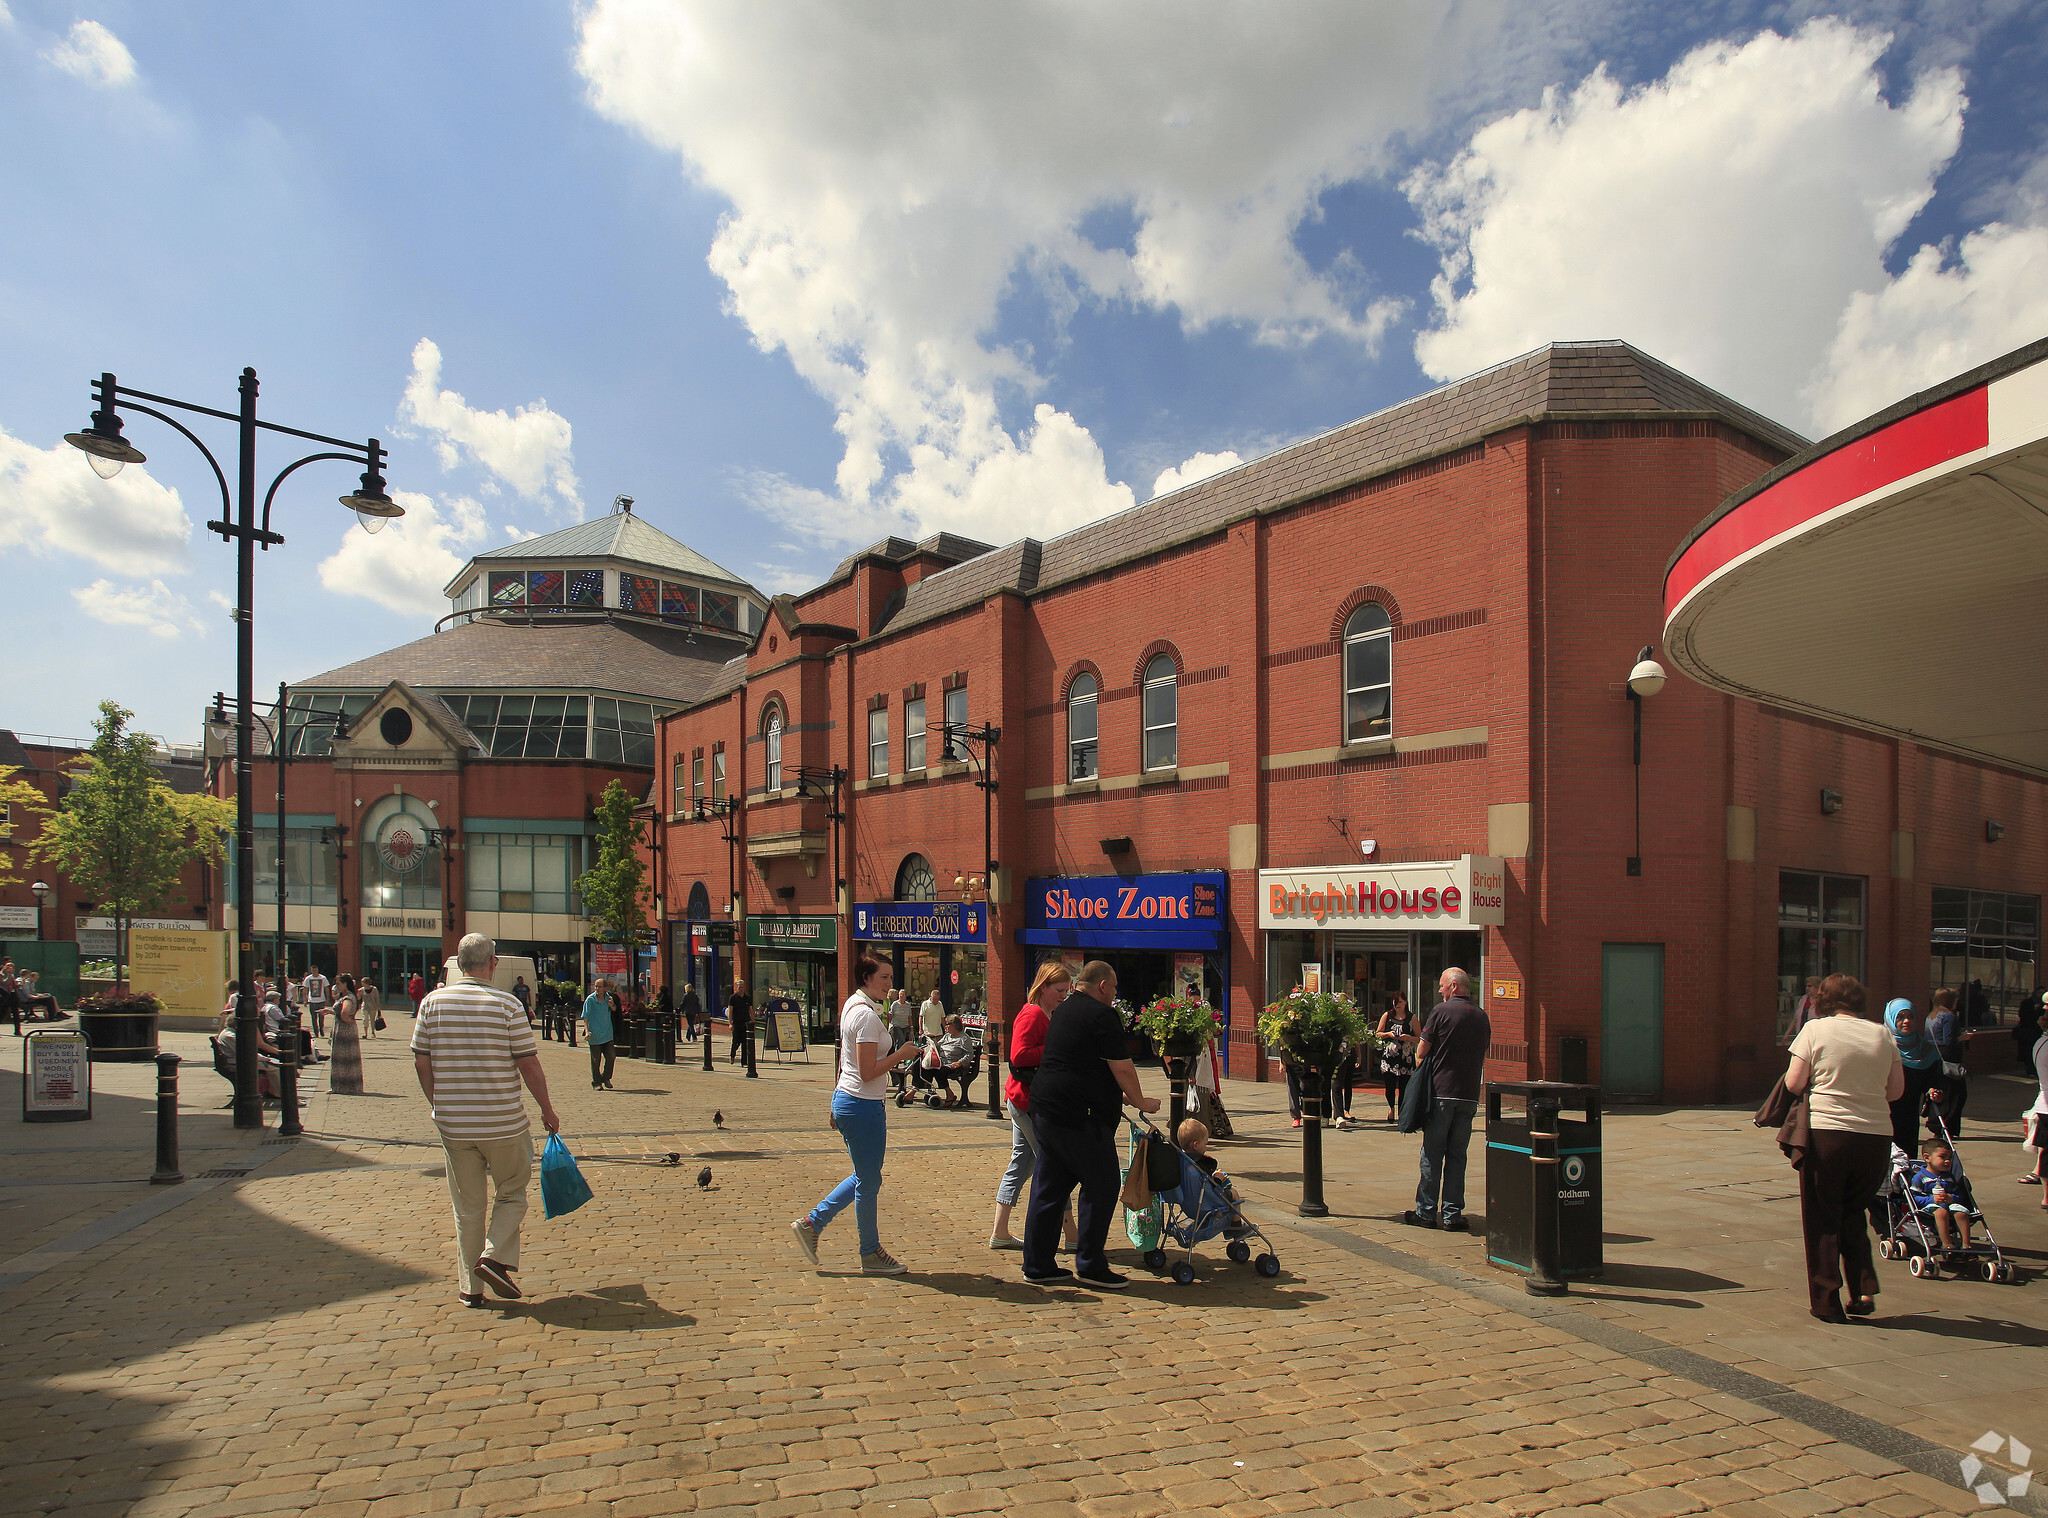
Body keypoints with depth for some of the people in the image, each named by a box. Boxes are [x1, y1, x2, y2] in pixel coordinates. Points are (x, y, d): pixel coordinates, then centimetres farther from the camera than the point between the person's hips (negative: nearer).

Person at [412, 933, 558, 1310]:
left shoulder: (433, 1002, -1)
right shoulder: (506, 1005, -10)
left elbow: (421, 1062, 3)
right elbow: (529, 1066, -9)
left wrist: (440, 1103, 18)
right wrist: (547, 1110, 4)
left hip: (453, 1124, 3)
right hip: (504, 1123, -3)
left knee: (467, 1207, 14)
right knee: (511, 1194, 16)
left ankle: (470, 1287, 18)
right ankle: (496, 1256, -2)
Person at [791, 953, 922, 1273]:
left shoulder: (852, 1005, 12)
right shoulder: (867, 1015, -19)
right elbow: (868, 1072, -22)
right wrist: (901, 1054, -14)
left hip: (846, 1100, 10)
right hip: (864, 1105, -10)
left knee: (864, 1177, 20)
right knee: (869, 1181, 4)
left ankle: (811, 1223, 24)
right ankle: (871, 1254, 17)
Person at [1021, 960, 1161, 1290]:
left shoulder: (1062, 1011, 18)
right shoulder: (1102, 1015, -11)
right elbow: (1122, 1068, -12)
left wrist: (1116, 1094, 36)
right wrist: (1140, 1101, 5)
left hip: (1045, 1108, 9)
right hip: (1079, 1115, -9)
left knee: (1049, 1188, 12)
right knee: (1102, 1185, 1)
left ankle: (1037, 1266, 17)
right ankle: (1089, 1265, 6)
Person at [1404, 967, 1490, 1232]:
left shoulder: (1442, 1010, -9)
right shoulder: (1482, 1017, 8)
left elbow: (1421, 1052, -6)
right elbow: (1482, 1056, 16)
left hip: (1441, 1091, -4)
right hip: (1470, 1093, 4)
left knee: (1432, 1154, 3)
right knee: (1457, 1155, 9)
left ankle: (1426, 1212, 8)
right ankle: (1452, 1214, 8)